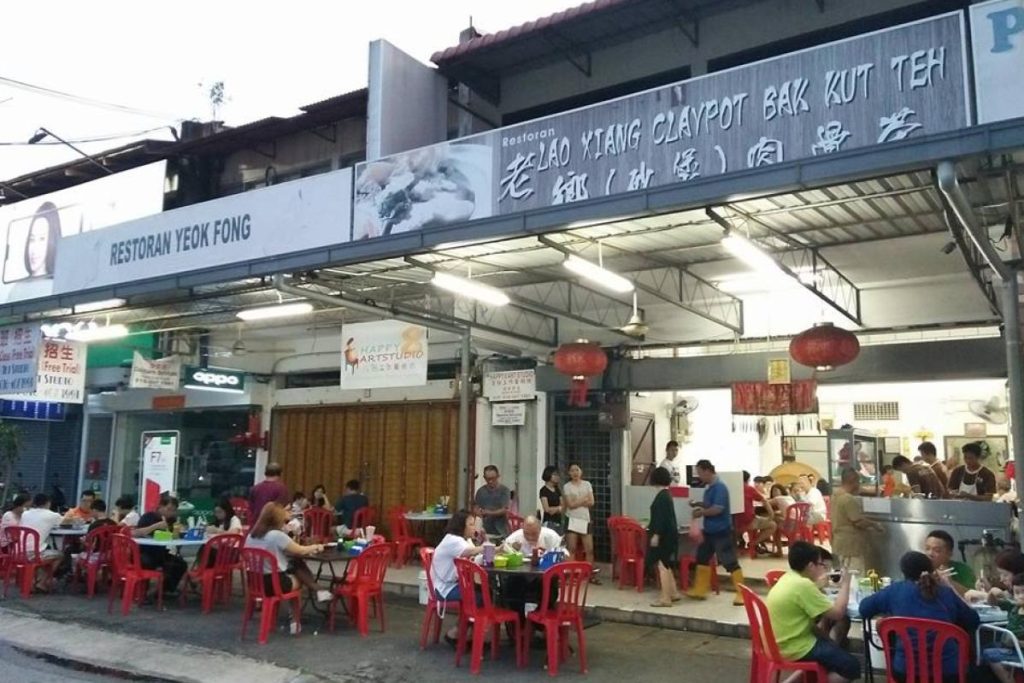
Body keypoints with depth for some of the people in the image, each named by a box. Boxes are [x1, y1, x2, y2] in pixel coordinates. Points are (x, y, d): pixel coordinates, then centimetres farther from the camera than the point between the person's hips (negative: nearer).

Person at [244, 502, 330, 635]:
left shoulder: (251, 535, 3)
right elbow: (300, 551, -3)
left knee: (296, 564, 21)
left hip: (255, 581, 6)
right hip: (275, 583, -6)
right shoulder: (277, 535, -16)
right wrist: (315, 547, 16)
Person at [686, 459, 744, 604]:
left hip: (722, 531, -10)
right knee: (702, 558, 17)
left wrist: (701, 512, -14)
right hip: (710, 530, 10)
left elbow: (717, 508, -27)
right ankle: (700, 590, 27)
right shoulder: (709, 487, 9)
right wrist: (697, 504, 4)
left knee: (730, 562, -6)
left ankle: (741, 594, 1)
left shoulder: (720, 487, -20)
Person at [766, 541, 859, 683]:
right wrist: (845, 584, -6)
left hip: (781, 642, 9)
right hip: (795, 648, -9)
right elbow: (837, 614, -18)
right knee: (851, 666, 0)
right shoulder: (803, 585, -24)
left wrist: (818, 583, 19)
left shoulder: (787, 578, 4)